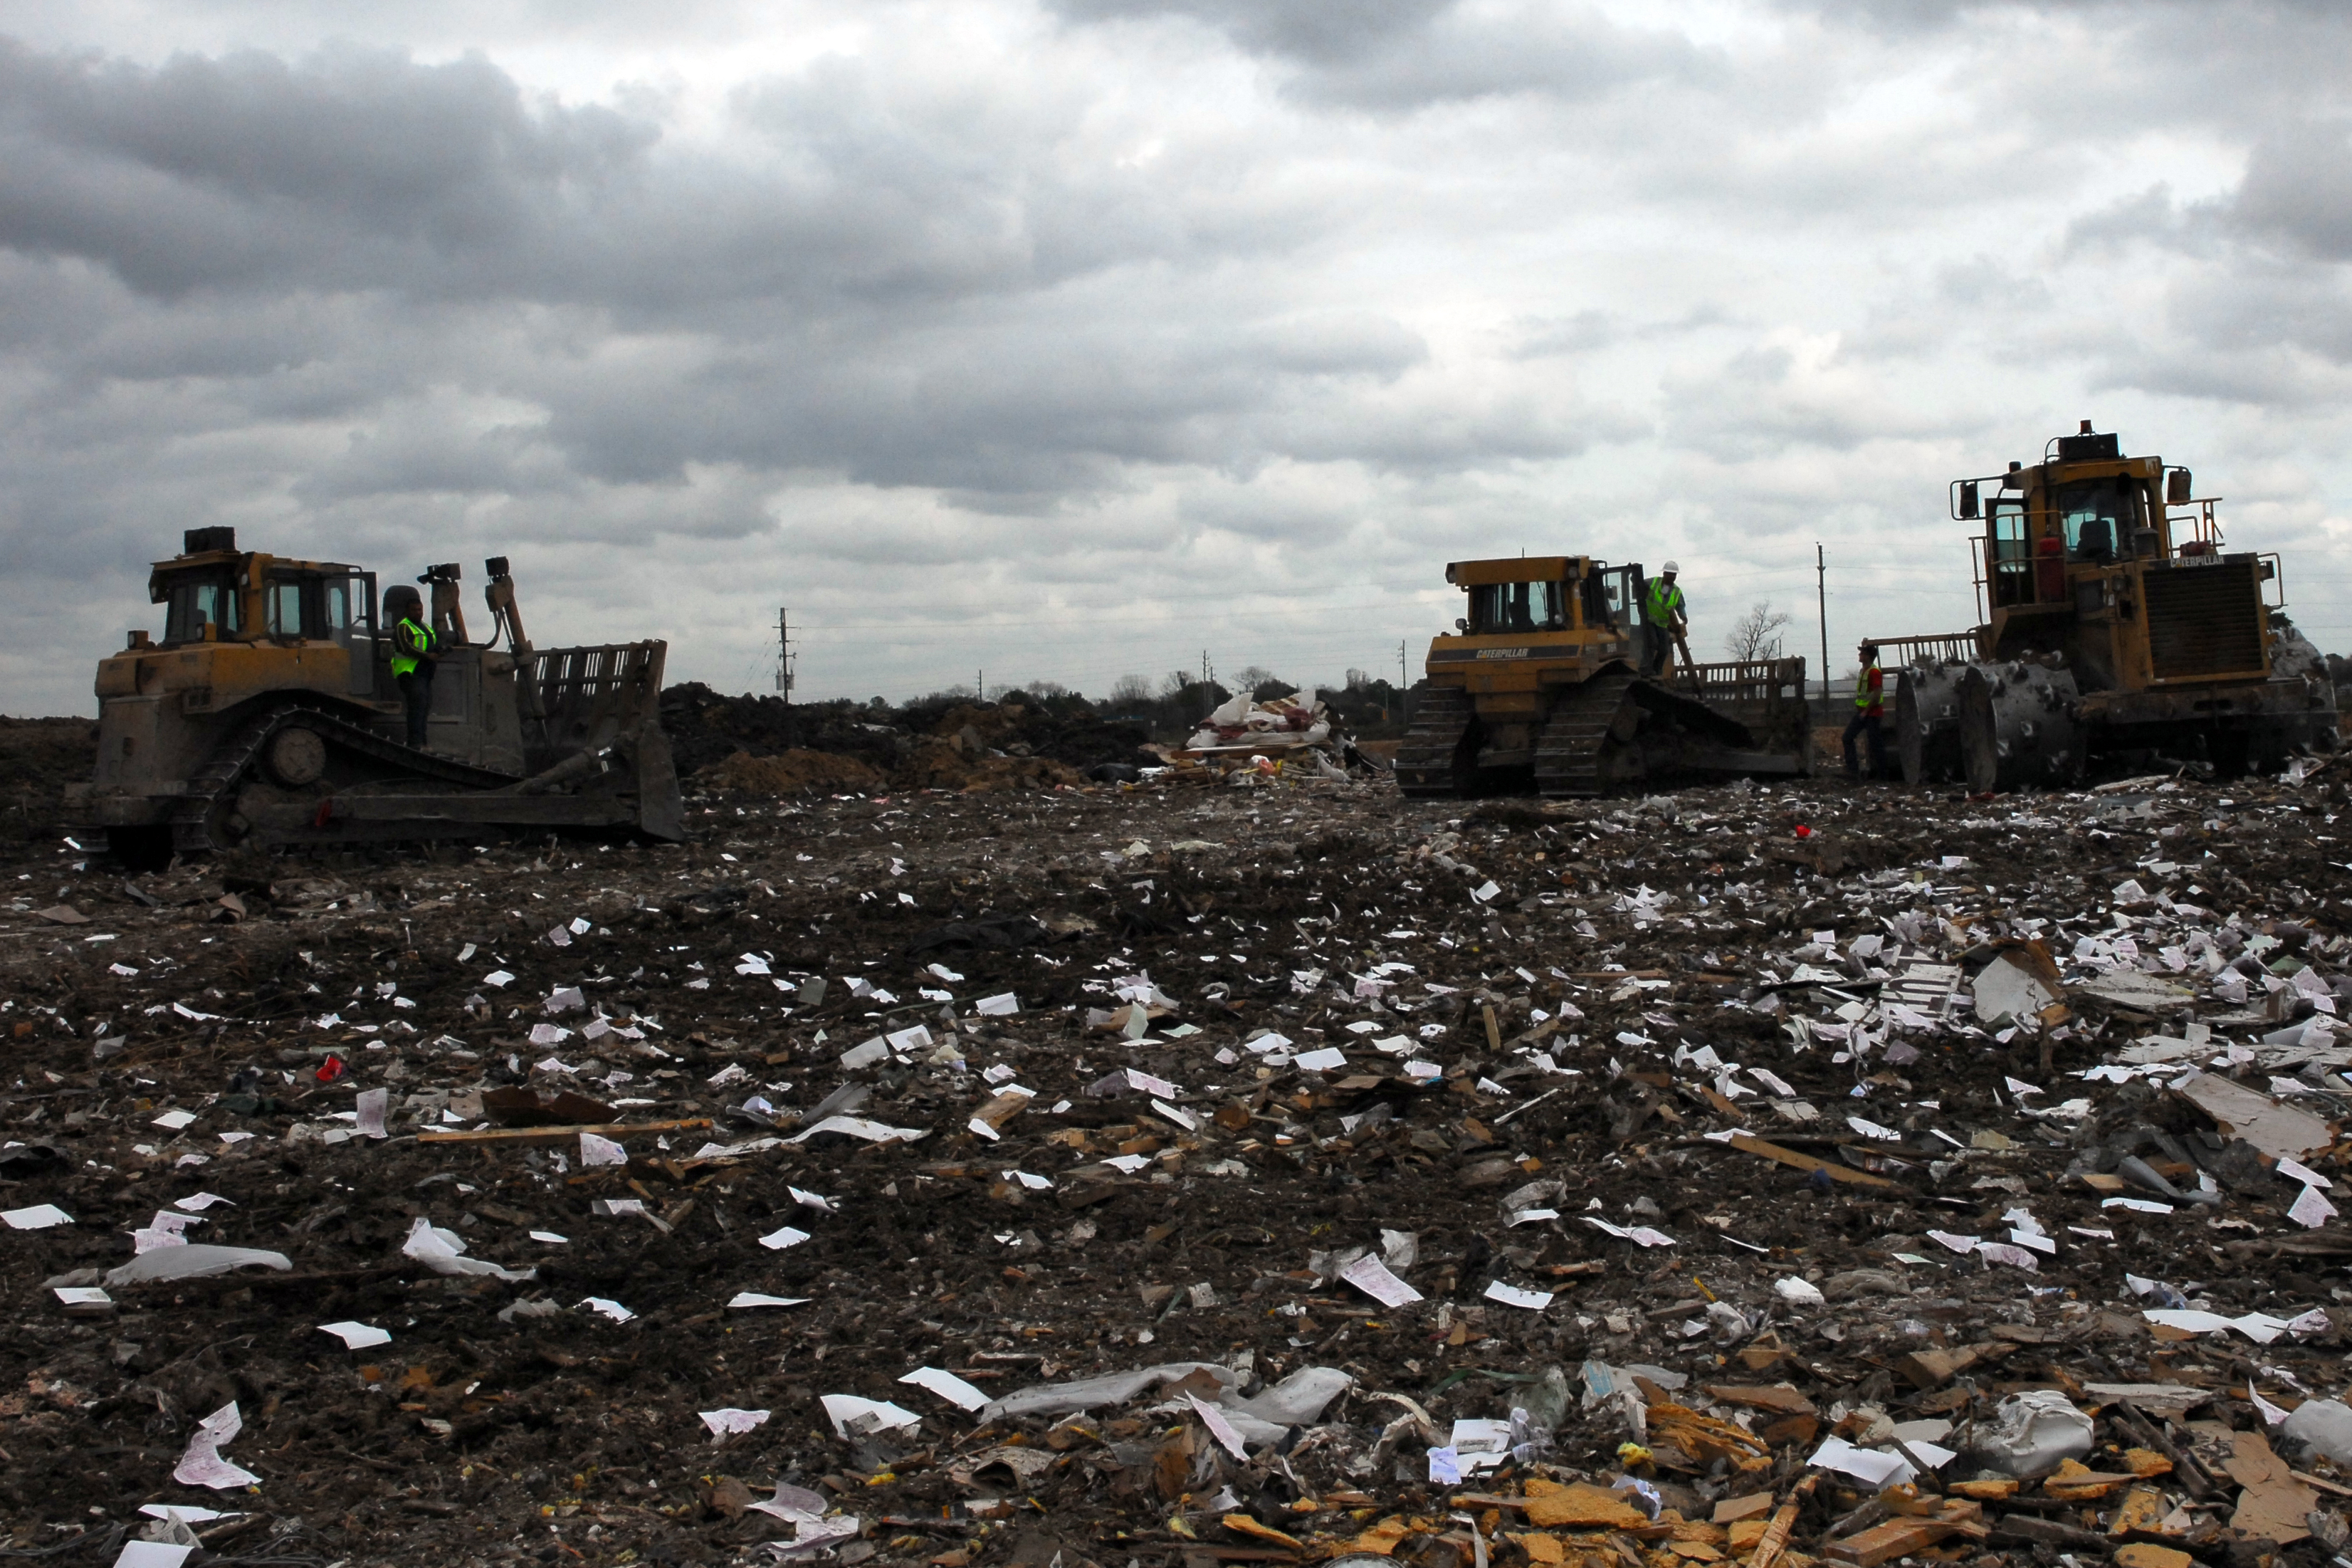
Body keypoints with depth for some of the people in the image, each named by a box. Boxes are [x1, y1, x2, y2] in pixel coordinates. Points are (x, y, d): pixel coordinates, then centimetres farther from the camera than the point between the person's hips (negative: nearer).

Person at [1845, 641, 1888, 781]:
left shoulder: (1874, 672, -16)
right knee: (1847, 737, 3)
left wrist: (1865, 712, -18)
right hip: (1862, 712, 10)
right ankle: (1852, 770, 4)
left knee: (1875, 743, -2)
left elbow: (1877, 695, -21)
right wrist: (1857, 708, 15)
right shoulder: (1862, 671, 14)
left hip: (1873, 714, -10)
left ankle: (1882, 772, 8)